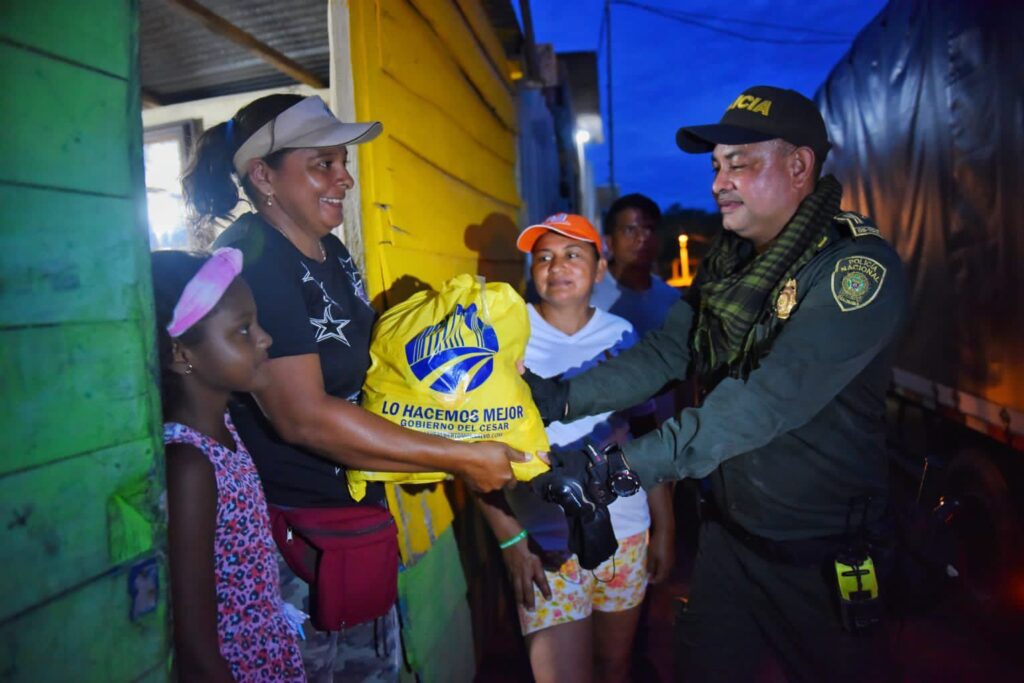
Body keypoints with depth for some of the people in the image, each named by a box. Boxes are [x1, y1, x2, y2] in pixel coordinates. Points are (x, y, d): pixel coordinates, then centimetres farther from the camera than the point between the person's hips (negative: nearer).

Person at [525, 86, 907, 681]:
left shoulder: (860, 269, -22)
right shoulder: (728, 262, 1)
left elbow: (768, 401, -33)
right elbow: (662, 354, -6)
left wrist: (621, 465, -39)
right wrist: (564, 398, -21)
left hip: (824, 558, -5)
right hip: (728, 533, 6)